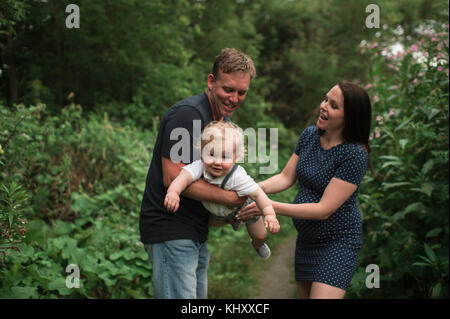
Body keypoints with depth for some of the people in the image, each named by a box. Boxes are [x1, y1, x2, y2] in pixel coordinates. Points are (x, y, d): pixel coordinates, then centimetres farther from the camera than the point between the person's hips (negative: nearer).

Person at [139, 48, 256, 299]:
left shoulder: (224, 119, 14)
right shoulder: (187, 114, -17)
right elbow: (173, 178, -23)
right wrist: (229, 198, -18)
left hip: (196, 232, 10)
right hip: (171, 231, -10)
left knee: (199, 295, 17)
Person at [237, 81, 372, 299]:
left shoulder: (355, 155, -22)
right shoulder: (310, 135, 0)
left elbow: (324, 209, -25)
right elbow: (286, 177, 5)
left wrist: (270, 206, -29)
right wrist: (257, 188, -16)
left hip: (338, 242, -7)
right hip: (306, 238, 7)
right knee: (305, 295, 15)